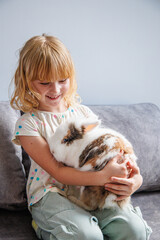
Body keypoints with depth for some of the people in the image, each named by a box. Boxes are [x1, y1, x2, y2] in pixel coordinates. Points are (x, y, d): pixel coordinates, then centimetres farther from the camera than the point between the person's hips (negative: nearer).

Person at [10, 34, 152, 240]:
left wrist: (135, 178, -16)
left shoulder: (84, 113, 6)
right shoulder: (28, 124, -8)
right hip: (50, 194, -4)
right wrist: (103, 177, -29)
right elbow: (58, 171, -16)